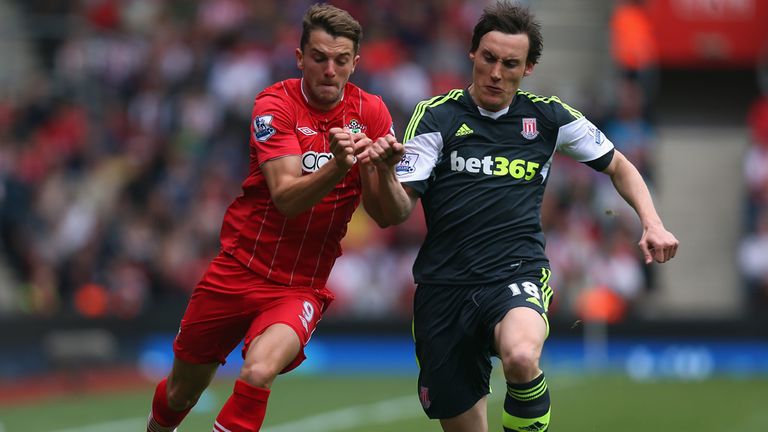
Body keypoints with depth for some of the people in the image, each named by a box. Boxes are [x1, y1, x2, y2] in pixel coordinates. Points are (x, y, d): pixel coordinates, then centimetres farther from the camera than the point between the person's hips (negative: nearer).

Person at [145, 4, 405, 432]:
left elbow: (384, 215, -7)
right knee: (182, 390, 11)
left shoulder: (371, 112, -3)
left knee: (258, 372, -30)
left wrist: (385, 169, -28)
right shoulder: (275, 104, -10)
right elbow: (286, 196, -23)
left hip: (303, 285, 0)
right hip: (242, 266, 0)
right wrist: (339, 166, -41)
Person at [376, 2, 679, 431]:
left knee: (521, 358, -35)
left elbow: (619, 166, 20)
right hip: (445, 285, 1)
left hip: (518, 275, -1)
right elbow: (398, 210, -7)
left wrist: (654, 225, 4)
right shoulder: (436, 116, 1)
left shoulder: (550, 117, 6)